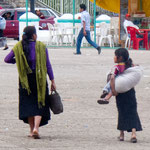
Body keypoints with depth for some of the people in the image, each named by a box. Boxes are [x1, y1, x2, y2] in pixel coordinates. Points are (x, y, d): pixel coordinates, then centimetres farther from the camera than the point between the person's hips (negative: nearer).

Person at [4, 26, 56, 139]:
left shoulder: (19, 47, 0)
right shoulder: (41, 46, -5)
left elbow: (7, 59, 2)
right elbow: (48, 65, -5)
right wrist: (52, 81, -1)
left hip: (25, 79, 2)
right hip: (39, 78, -2)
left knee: (28, 104, 12)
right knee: (39, 105, 3)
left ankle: (32, 130, 10)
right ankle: (36, 128, -16)